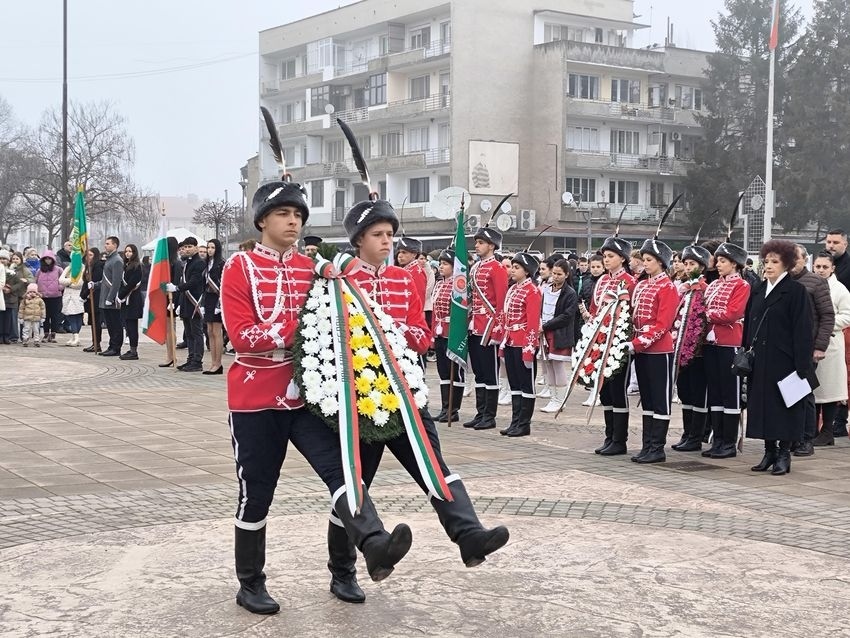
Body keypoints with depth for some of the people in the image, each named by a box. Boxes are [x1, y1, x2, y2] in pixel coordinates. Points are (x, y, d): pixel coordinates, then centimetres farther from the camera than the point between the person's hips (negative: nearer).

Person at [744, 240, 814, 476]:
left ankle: (784, 454, 8)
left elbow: (802, 330, -11)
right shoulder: (758, 291, 13)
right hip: (760, 361, 6)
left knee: (784, 405, 0)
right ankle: (769, 451, 18)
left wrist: (802, 365, -15)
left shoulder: (796, 291, -6)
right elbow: (748, 325, 16)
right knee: (761, 404, 8)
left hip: (784, 360, -6)